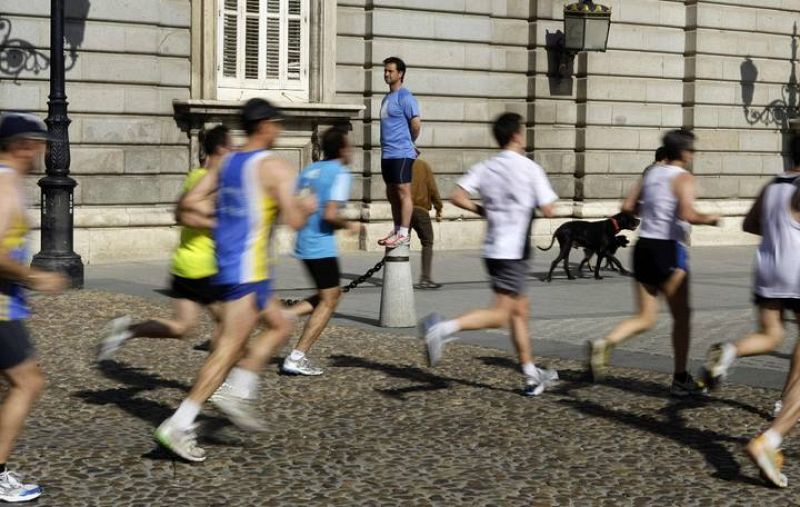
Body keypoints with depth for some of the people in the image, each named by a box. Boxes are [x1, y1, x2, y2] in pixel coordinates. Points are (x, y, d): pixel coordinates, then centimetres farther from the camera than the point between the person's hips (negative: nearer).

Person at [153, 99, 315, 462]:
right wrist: (307, 207, 5)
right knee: (229, 348, -8)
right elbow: (294, 221, -16)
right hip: (247, 270, -9)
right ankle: (179, 425, -11)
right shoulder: (274, 167, -10)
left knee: (280, 326, 21)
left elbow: (189, 203, 8)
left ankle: (237, 391, 10)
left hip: (225, 264, 9)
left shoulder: (227, 164, 12)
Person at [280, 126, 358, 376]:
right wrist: (349, 225, -4)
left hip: (304, 243, 8)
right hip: (322, 246, -8)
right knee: (328, 301, 1)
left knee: (332, 294, 20)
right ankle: (297, 358, -3)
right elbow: (330, 214, -21)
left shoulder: (309, 171, 12)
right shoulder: (340, 173, -12)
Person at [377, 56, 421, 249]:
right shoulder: (387, 98, 18)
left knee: (403, 192, -7)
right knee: (392, 194, 12)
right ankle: (396, 230, 20)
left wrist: (409, 143, 1)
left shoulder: (405, 97, -10)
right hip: (387, 153, 9)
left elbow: (416, 124, -14)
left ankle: (403, 234, -7)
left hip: (401, 153, -9)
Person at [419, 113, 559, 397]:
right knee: (500, 315, -9)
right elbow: (548, 210, -7)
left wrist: (483, 211, 9)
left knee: (519, 311, 15)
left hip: (493, 248, 7)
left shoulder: (485, 167, 6)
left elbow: (458, 197, -5)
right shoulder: (530, 168, -8)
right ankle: (443, 328, -29)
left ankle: (532, 376, 21)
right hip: (513, 251, -7)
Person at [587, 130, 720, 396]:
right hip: (669, 250, -6)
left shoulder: (651, 171, 10)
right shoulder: (683, 178, -9)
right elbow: (687, 215, -24)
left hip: (644, 246, 6)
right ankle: (680, 379, 16)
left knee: (645, 318, 10)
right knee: (681, 316, 10)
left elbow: (628, 206, 10)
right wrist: (708, 219, -6)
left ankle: (604, 343, -16)